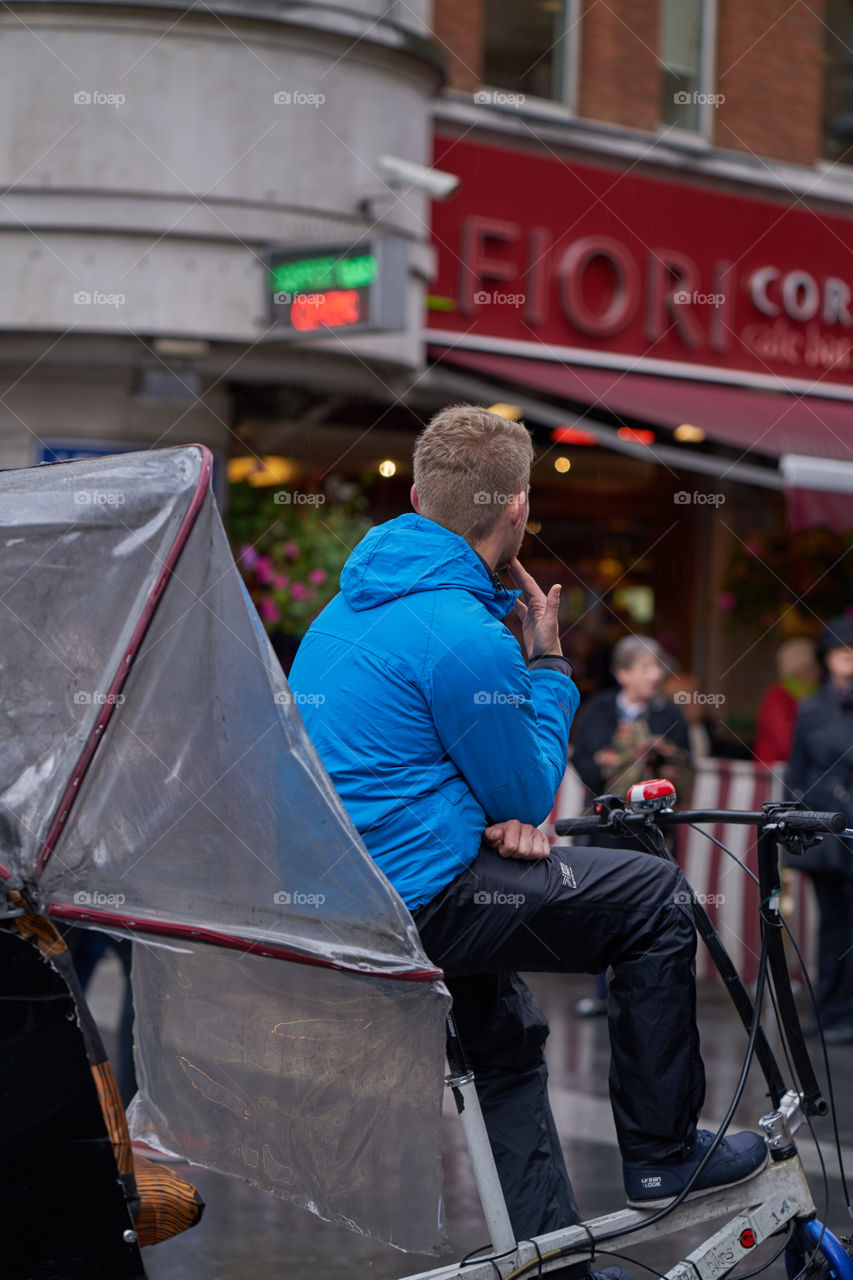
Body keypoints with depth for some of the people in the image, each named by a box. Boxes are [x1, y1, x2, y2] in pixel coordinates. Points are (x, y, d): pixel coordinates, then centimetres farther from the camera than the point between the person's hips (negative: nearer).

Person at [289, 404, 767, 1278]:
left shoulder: (351, 604, 11)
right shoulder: (465, 634, -21)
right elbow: (530, 794, -9)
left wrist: (497, 816, 3)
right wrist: (546, 662, 2)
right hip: (414, 905, -10)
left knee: (506, 1030, 29)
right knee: (656, 897, 1)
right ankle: (662, 1155, 11)